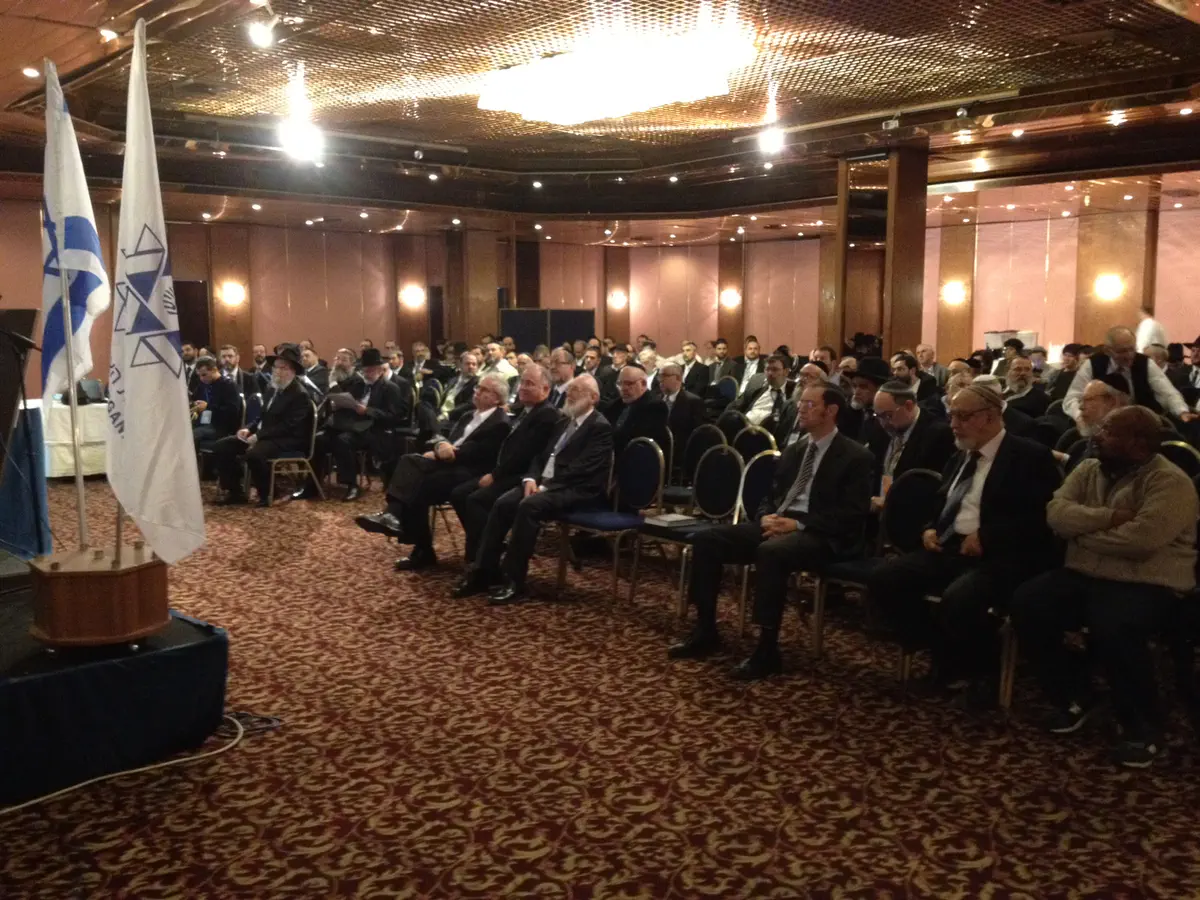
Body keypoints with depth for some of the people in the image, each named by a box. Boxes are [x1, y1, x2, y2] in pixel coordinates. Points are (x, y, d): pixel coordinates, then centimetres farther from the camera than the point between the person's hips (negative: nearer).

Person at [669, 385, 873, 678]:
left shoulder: (855, 456, -2)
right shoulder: (792, 451, 19)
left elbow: (853, 514, -12)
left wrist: (798, 524, -20)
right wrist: (766, 516, -4)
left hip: (820, 534, -7)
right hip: (777, 523, 7)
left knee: (770, 552, -39)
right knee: (707, 539, -10)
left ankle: (767, 650, -28)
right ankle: (705, 632, -4)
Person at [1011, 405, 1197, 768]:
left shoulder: (1170, 482, -11)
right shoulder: (1088, 470, 11)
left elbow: (1141, 539, -25)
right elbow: (1057, 513, -2)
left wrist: (1084, 532, -11)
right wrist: (1108, 517, -16)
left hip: (1147, 584, -6)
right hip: (1085, 575, 7)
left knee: (1112, 629, -35)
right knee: (1027, 603, -16)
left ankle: (1143, 726, -8)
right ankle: (1075, 696, 6)